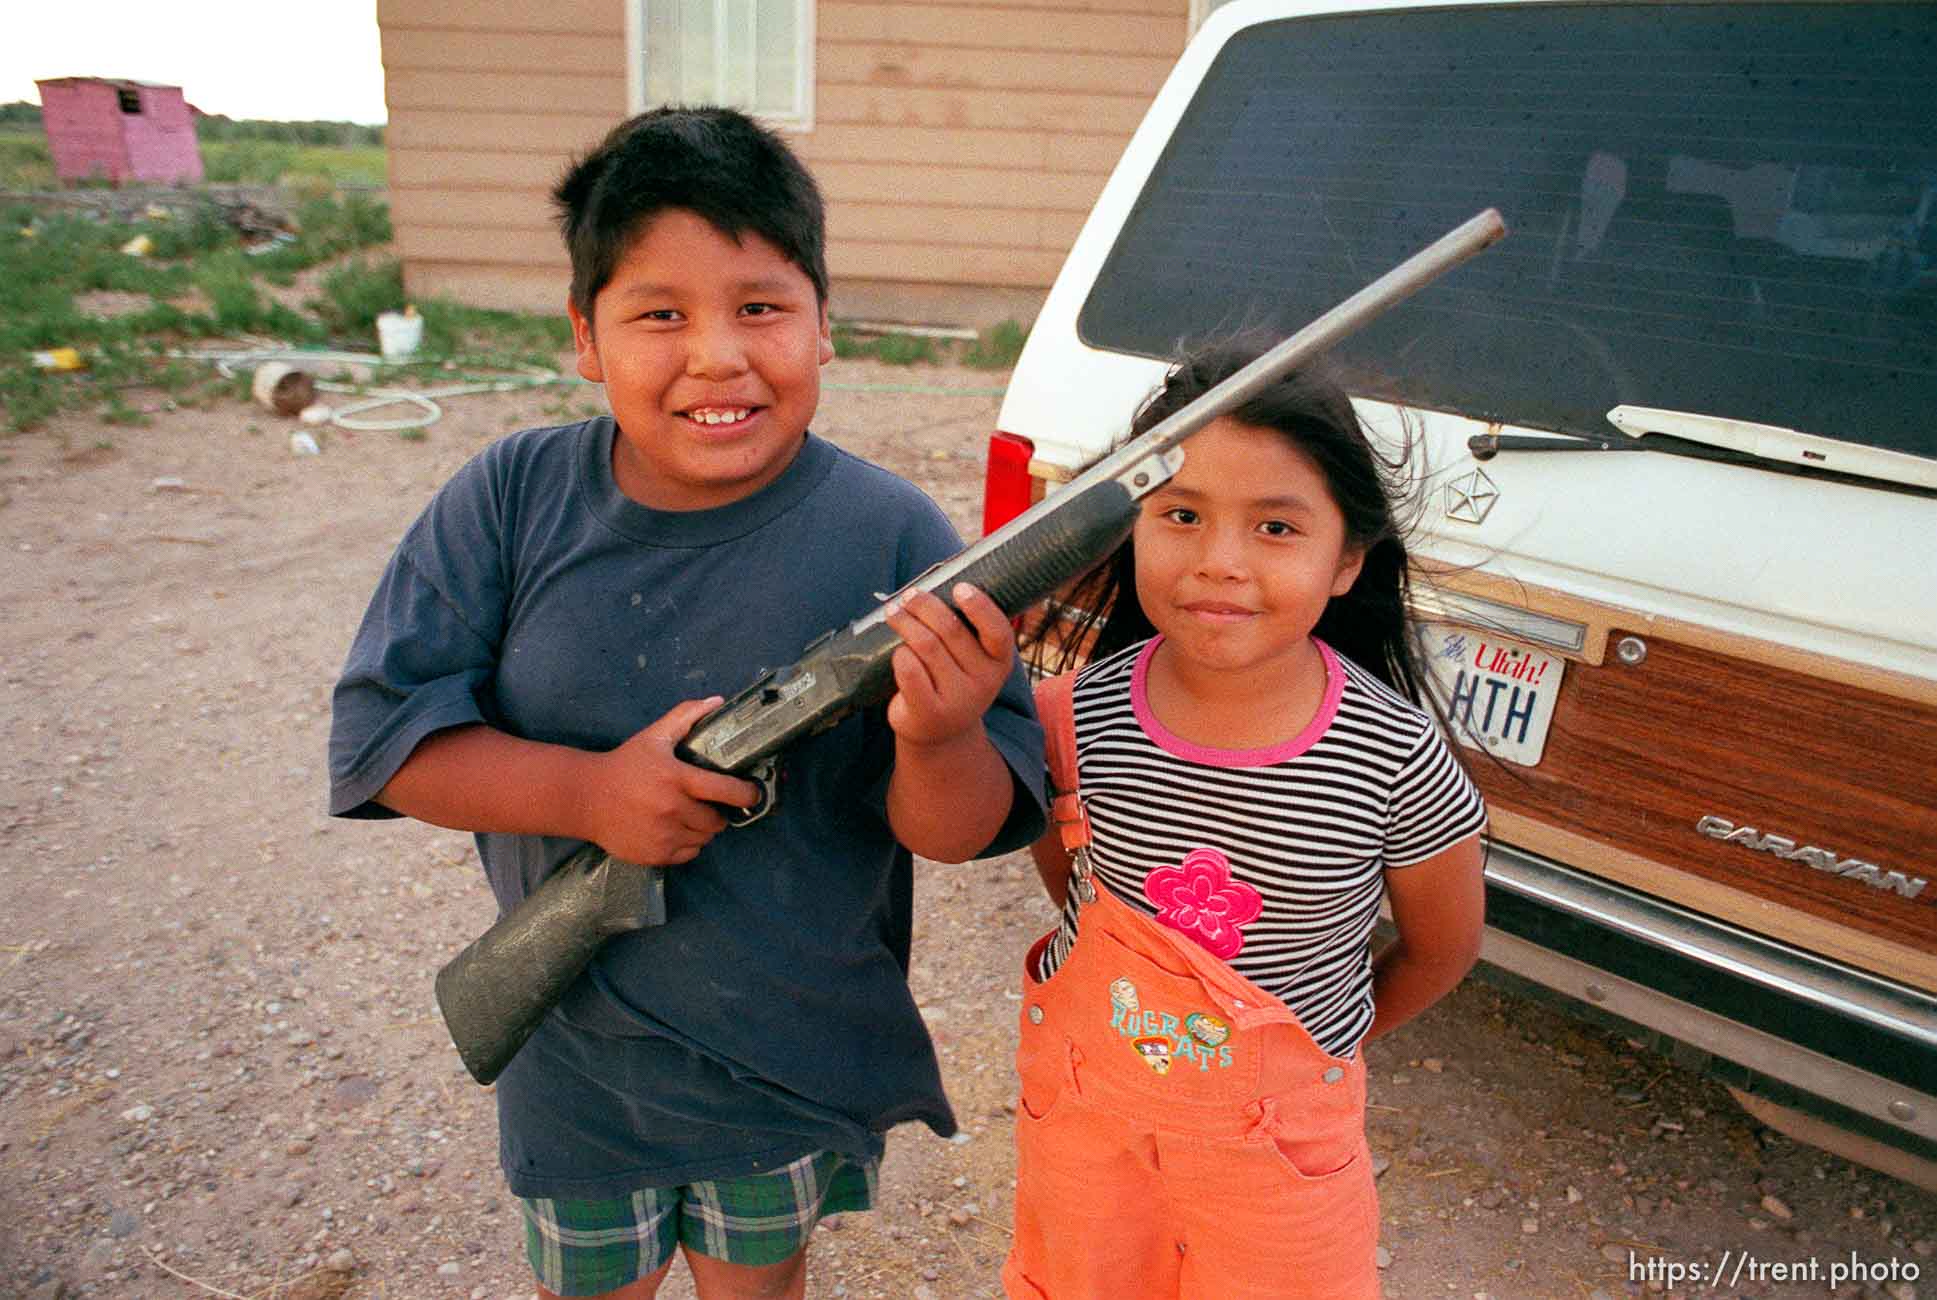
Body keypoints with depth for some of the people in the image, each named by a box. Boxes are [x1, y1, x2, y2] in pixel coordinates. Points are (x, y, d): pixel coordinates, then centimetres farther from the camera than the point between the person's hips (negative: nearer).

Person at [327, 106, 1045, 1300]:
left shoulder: (892, 535, -19)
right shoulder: (512, 499, -13)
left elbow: (962, 835, -17)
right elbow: (377, 734, -10)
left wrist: (938, 742, -40)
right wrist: (589, 791, -24)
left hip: (798, 1058, -1)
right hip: (579, 1052, 2)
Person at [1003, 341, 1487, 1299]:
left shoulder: (1398, 762, -23)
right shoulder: (1078, 715, -20)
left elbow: (1443, 948, -5)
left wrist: (1330, 1033, 7)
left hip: (1280, 1134, -1)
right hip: (1082, 1108, 2)